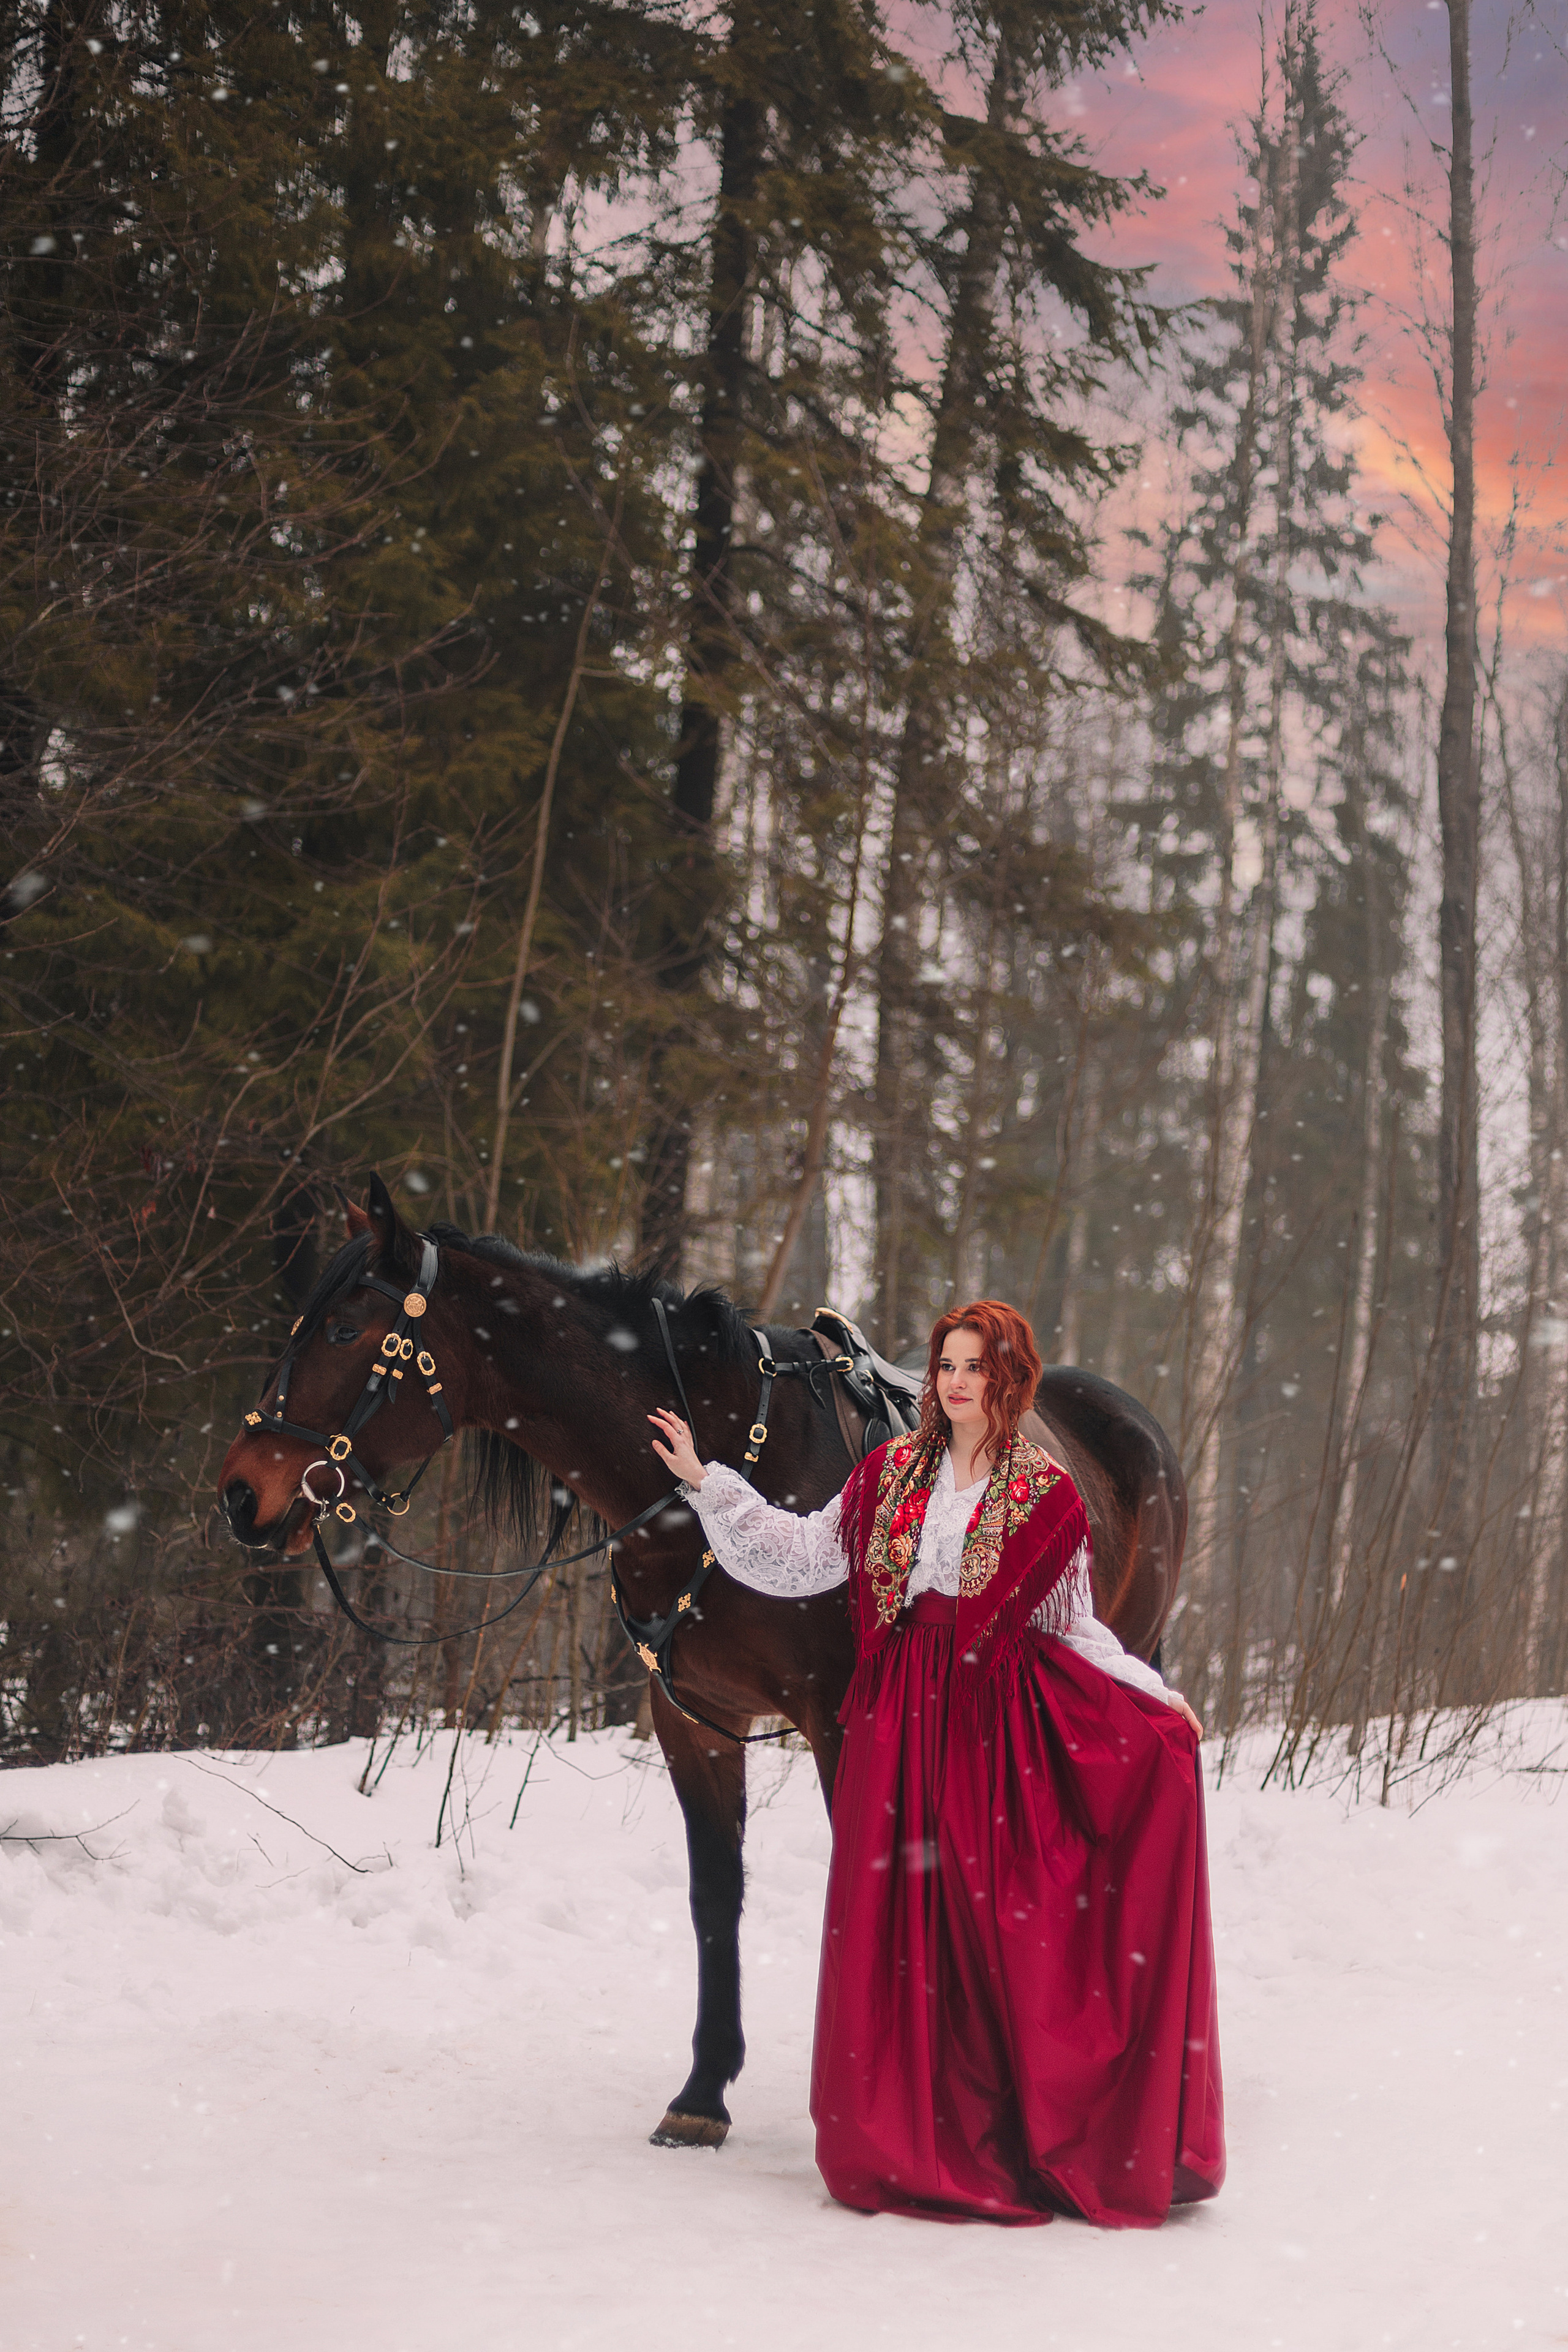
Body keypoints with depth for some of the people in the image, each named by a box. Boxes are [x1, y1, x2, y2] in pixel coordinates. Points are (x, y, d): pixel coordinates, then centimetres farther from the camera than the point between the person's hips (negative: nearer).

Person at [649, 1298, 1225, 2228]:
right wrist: (705, 1483, 6)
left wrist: (1155, 1697, -5)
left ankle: (1030, 2133, 5)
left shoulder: (1048, 1496, 3)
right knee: (900, 1922, 1)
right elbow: (802, 1556, 9)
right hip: (902, 1718, 3)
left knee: (1000, 1922, -4)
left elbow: (1071, 1628, 6)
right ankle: (908, 2141, 9)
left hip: (1002, 1712, -2)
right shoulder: (891, 1473, 10)